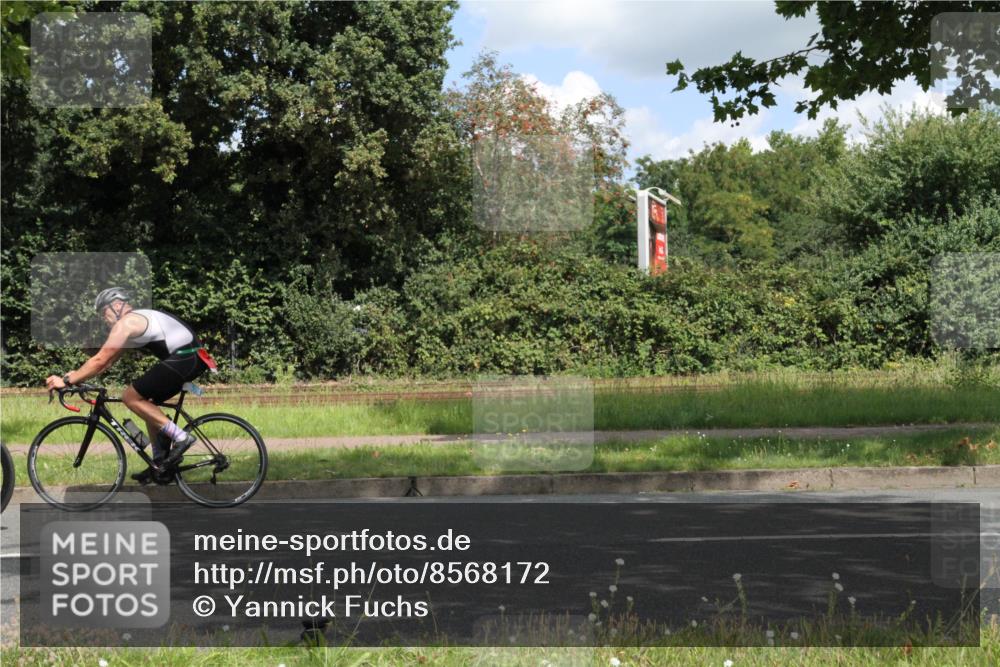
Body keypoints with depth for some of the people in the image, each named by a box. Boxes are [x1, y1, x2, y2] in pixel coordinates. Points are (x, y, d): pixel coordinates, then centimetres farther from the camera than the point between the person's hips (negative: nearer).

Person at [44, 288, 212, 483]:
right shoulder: (136, 320, 25)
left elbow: (100, 360, -11)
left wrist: (67, 381, -6)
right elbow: (107, 360, 27)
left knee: (131, 397, -5)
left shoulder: (126, 323, -6)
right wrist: (77, 375, 20)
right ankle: (160, 464, 21)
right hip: (193, 357, 10)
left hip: (184, 359, -10)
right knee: (147, 404, 20)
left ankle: (180, 437, -9)